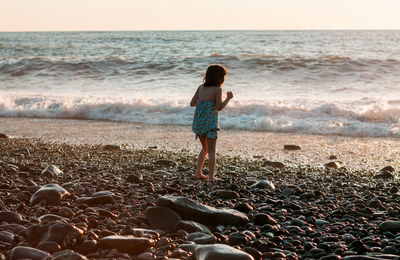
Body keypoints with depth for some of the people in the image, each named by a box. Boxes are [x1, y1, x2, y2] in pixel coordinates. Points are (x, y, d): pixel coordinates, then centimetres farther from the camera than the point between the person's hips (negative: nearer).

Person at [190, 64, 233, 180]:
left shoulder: (201, 87, 9)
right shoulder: (217, 89, -8)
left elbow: (192, 103, 9)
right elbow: (219, 107, -14)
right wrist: (228, 98, -1)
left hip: (198, 121, 6)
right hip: (210, 122, -6)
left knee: (205, 148, 22)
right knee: (211, 151, 5)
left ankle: (198, 173, 20)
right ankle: (211, 176, 5)